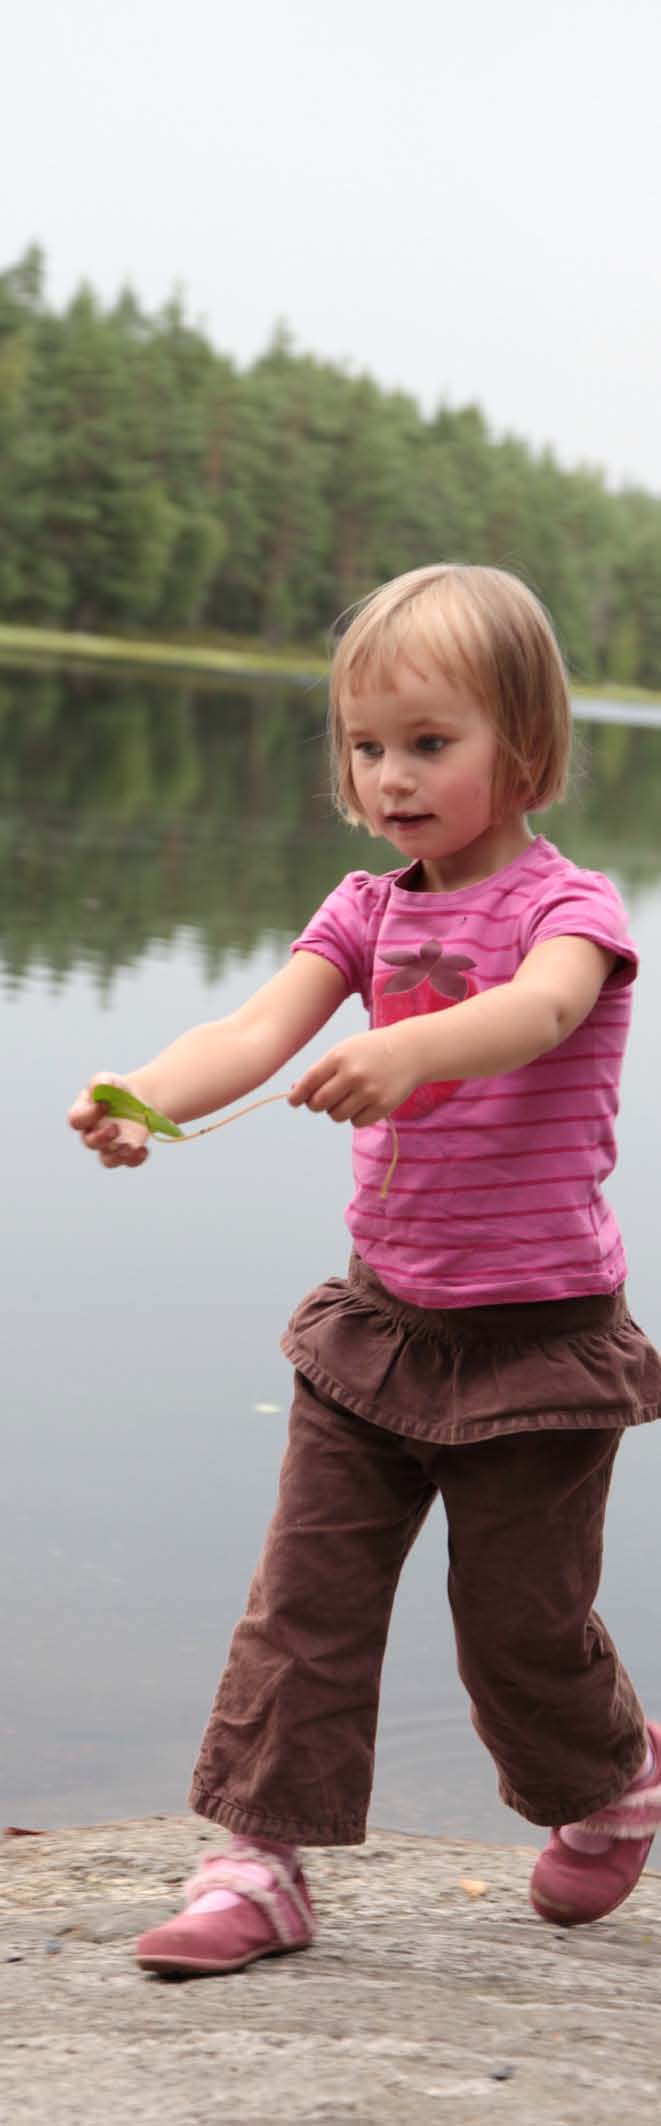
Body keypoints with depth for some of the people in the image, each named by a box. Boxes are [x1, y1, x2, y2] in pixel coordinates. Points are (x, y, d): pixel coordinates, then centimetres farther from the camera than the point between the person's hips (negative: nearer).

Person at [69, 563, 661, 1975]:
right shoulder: (367, 910, 5)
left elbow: (538, 1009, -35)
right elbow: (258, 1031, -12)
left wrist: (409, 1048, -55)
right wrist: (145, 1097, -33)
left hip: (538, 1332, -5)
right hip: (380, 1322, 5)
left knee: (521, 1620, 7)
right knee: (305, 1601, 1)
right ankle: (263, 1860, 9)